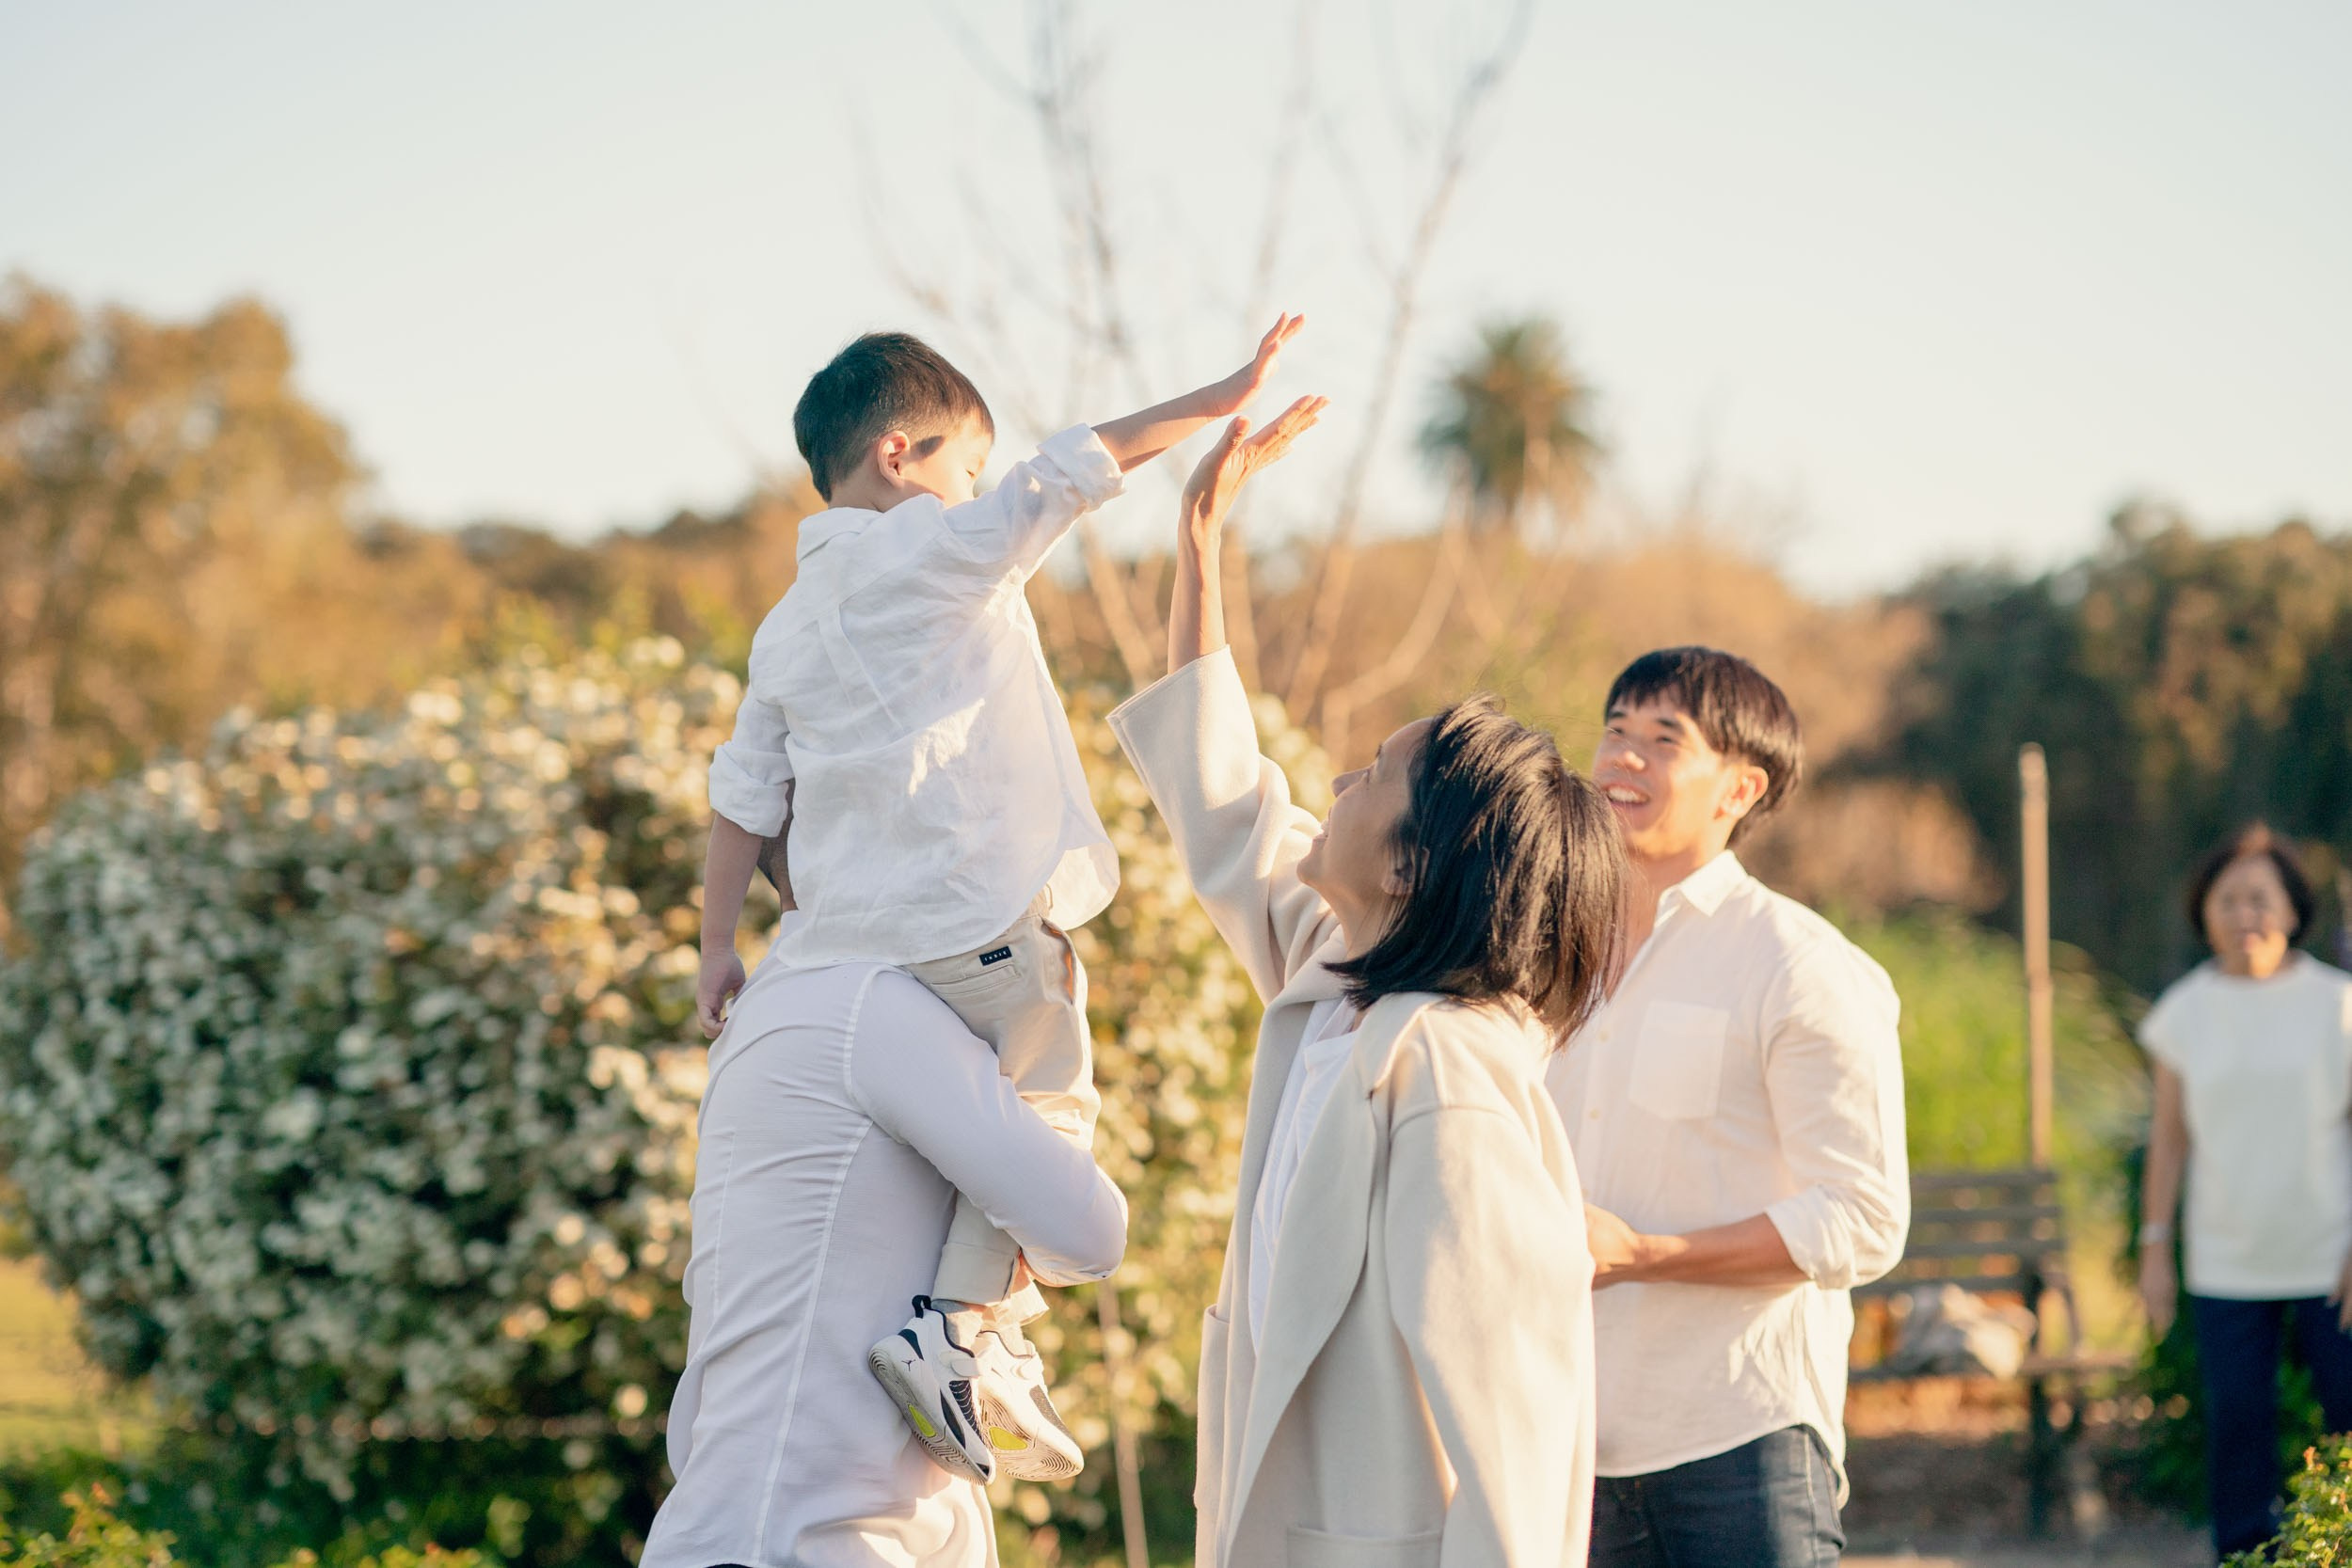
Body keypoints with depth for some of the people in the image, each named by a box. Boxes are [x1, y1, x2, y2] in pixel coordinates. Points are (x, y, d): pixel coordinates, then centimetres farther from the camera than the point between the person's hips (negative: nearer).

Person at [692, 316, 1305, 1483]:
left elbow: (745, 795, 18)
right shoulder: (938, 548, -2)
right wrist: (1219, 399, -4)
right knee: (1047, 1105, 0)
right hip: (982, 916, -8)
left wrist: (719, 947, 21)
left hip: (848, 935, 8)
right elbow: (1077, 467, -8)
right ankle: (963, 1325, -14)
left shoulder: (786, 628, 18)